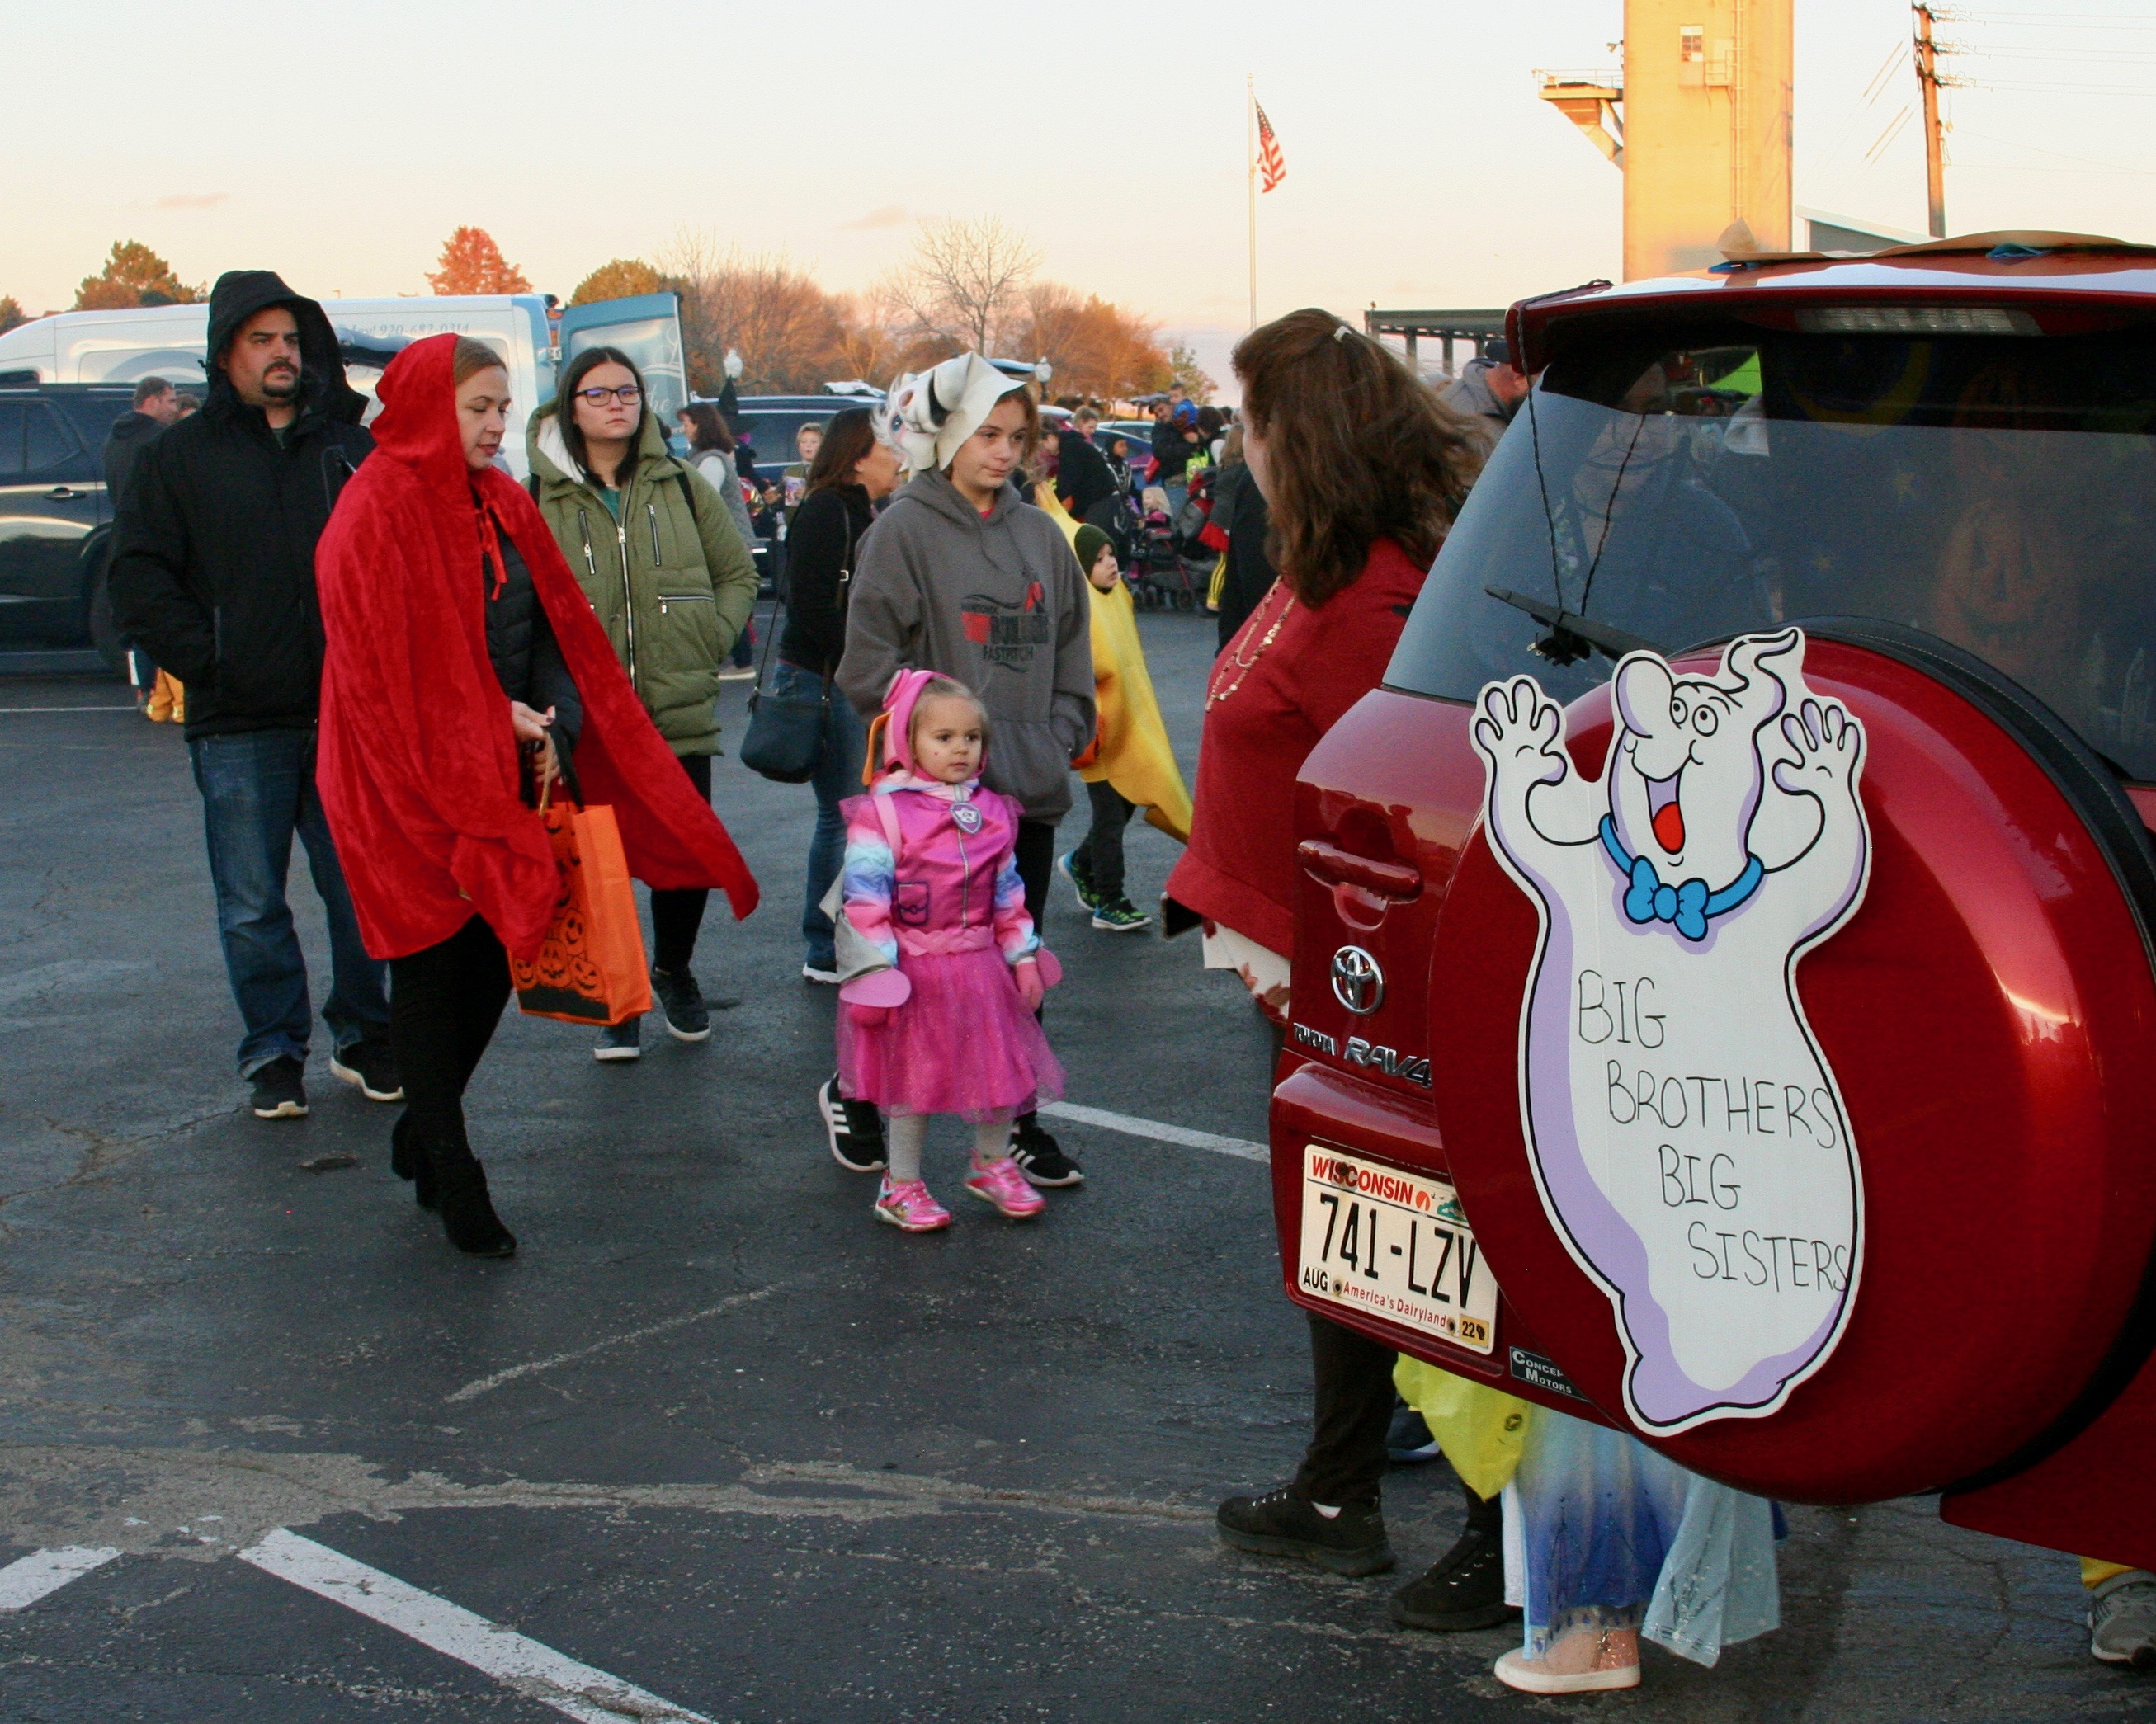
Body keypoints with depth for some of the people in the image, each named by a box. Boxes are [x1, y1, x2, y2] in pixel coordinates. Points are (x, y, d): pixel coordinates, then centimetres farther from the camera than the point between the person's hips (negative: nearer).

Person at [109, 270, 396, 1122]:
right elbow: (139, 581, 1)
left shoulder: (352, 448, 11)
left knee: (361, 891, 7)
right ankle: (274, 1056, 15)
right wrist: (207, 661, -9)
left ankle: (363, 1037, 22)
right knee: (252, 905, 3)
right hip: (240, 725, -1)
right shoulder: (177, 458, 6)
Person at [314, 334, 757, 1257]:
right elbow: (383, 660, -15)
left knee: (496, 956, 10)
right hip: (417, 780, -7)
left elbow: (557, 629, 11)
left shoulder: (501, 504, 11)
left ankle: (424, 1134, 29)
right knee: (437, 967, 1)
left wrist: (554, 723, -6)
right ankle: (451, 1178, 10)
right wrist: (497, 718, -14)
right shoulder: (378, 512, -12)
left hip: (501, 772, 7)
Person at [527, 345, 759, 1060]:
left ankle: (674, 972, 31)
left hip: (680, 713, 2)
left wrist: (709, 641, 2)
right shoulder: (539, 499, 1)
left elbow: (738, 574, 15)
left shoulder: (683, 488, 8)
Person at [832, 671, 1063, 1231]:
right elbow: (865, 897, -13)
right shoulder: (881, 813, -11)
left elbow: (1008, 892, 14)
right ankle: (902, 1185, 20)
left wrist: (1023, 955, 11)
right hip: (915, 971, -5)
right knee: (913, 1078, 6)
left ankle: (993, 1165, 33)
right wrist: (876, 970, -16)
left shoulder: (994, 812, 7)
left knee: (1001, 1067, 11)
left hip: (981, 968, 5)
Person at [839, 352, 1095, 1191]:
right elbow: (871, 664, -8)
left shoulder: (1040, 534, 11)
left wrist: (1058, 739, 6)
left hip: (1030, 791, 5)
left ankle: (1017, 1124, 20)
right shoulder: (903, 529, -5)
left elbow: (1072, 653, 18)